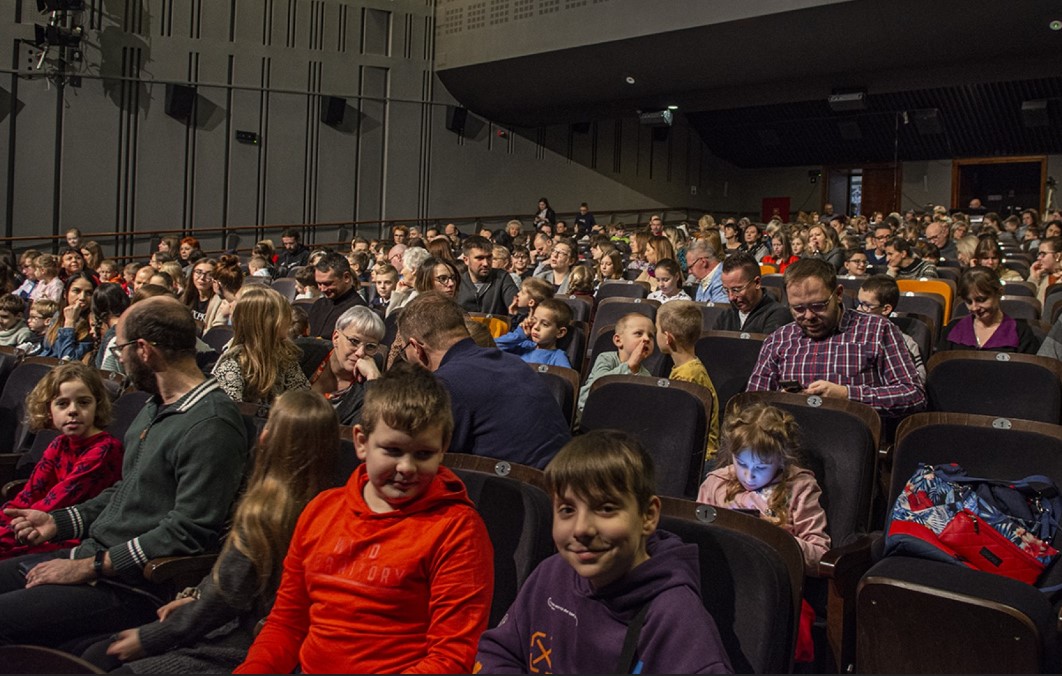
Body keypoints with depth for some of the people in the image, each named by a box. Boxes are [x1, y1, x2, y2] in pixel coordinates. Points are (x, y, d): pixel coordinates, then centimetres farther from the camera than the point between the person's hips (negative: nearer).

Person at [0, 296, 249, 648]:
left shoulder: (211, 425, -19)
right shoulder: (155, 408, 15)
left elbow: (189, 533, -23)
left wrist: (93, 566, -19)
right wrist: (58, 521, 14)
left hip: (133, 586, -10)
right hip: (93, 556, 10)